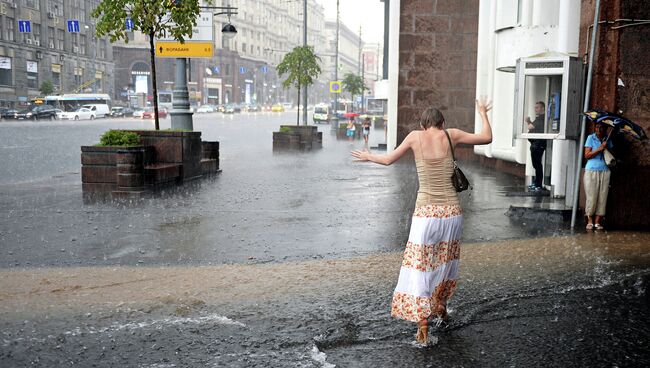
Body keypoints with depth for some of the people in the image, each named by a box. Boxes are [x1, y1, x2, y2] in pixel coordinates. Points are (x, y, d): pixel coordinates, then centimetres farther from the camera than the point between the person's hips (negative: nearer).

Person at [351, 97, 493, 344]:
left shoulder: (415, 136, 0)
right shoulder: (451, 135, 1)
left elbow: (388, 159, 11)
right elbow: (487, 138, 11)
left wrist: (368, 156, 30)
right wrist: (483, 113, 27)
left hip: (425, 213, -2)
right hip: (451, 211, 2)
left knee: (419, 268, 2)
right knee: (446, 262, 24)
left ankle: (423, 328, -3)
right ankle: (441, 309, 41)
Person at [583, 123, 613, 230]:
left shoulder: (608, 139, 11)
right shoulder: (591, 138, 1)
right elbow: (587, 155, -6)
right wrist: (599, 149, -16)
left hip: (605, 171, 3)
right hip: (591, 171, -3)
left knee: (602, 197, 0)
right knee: (591, 196, -4)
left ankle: (598, 221, 5)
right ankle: (590, 221, 5)